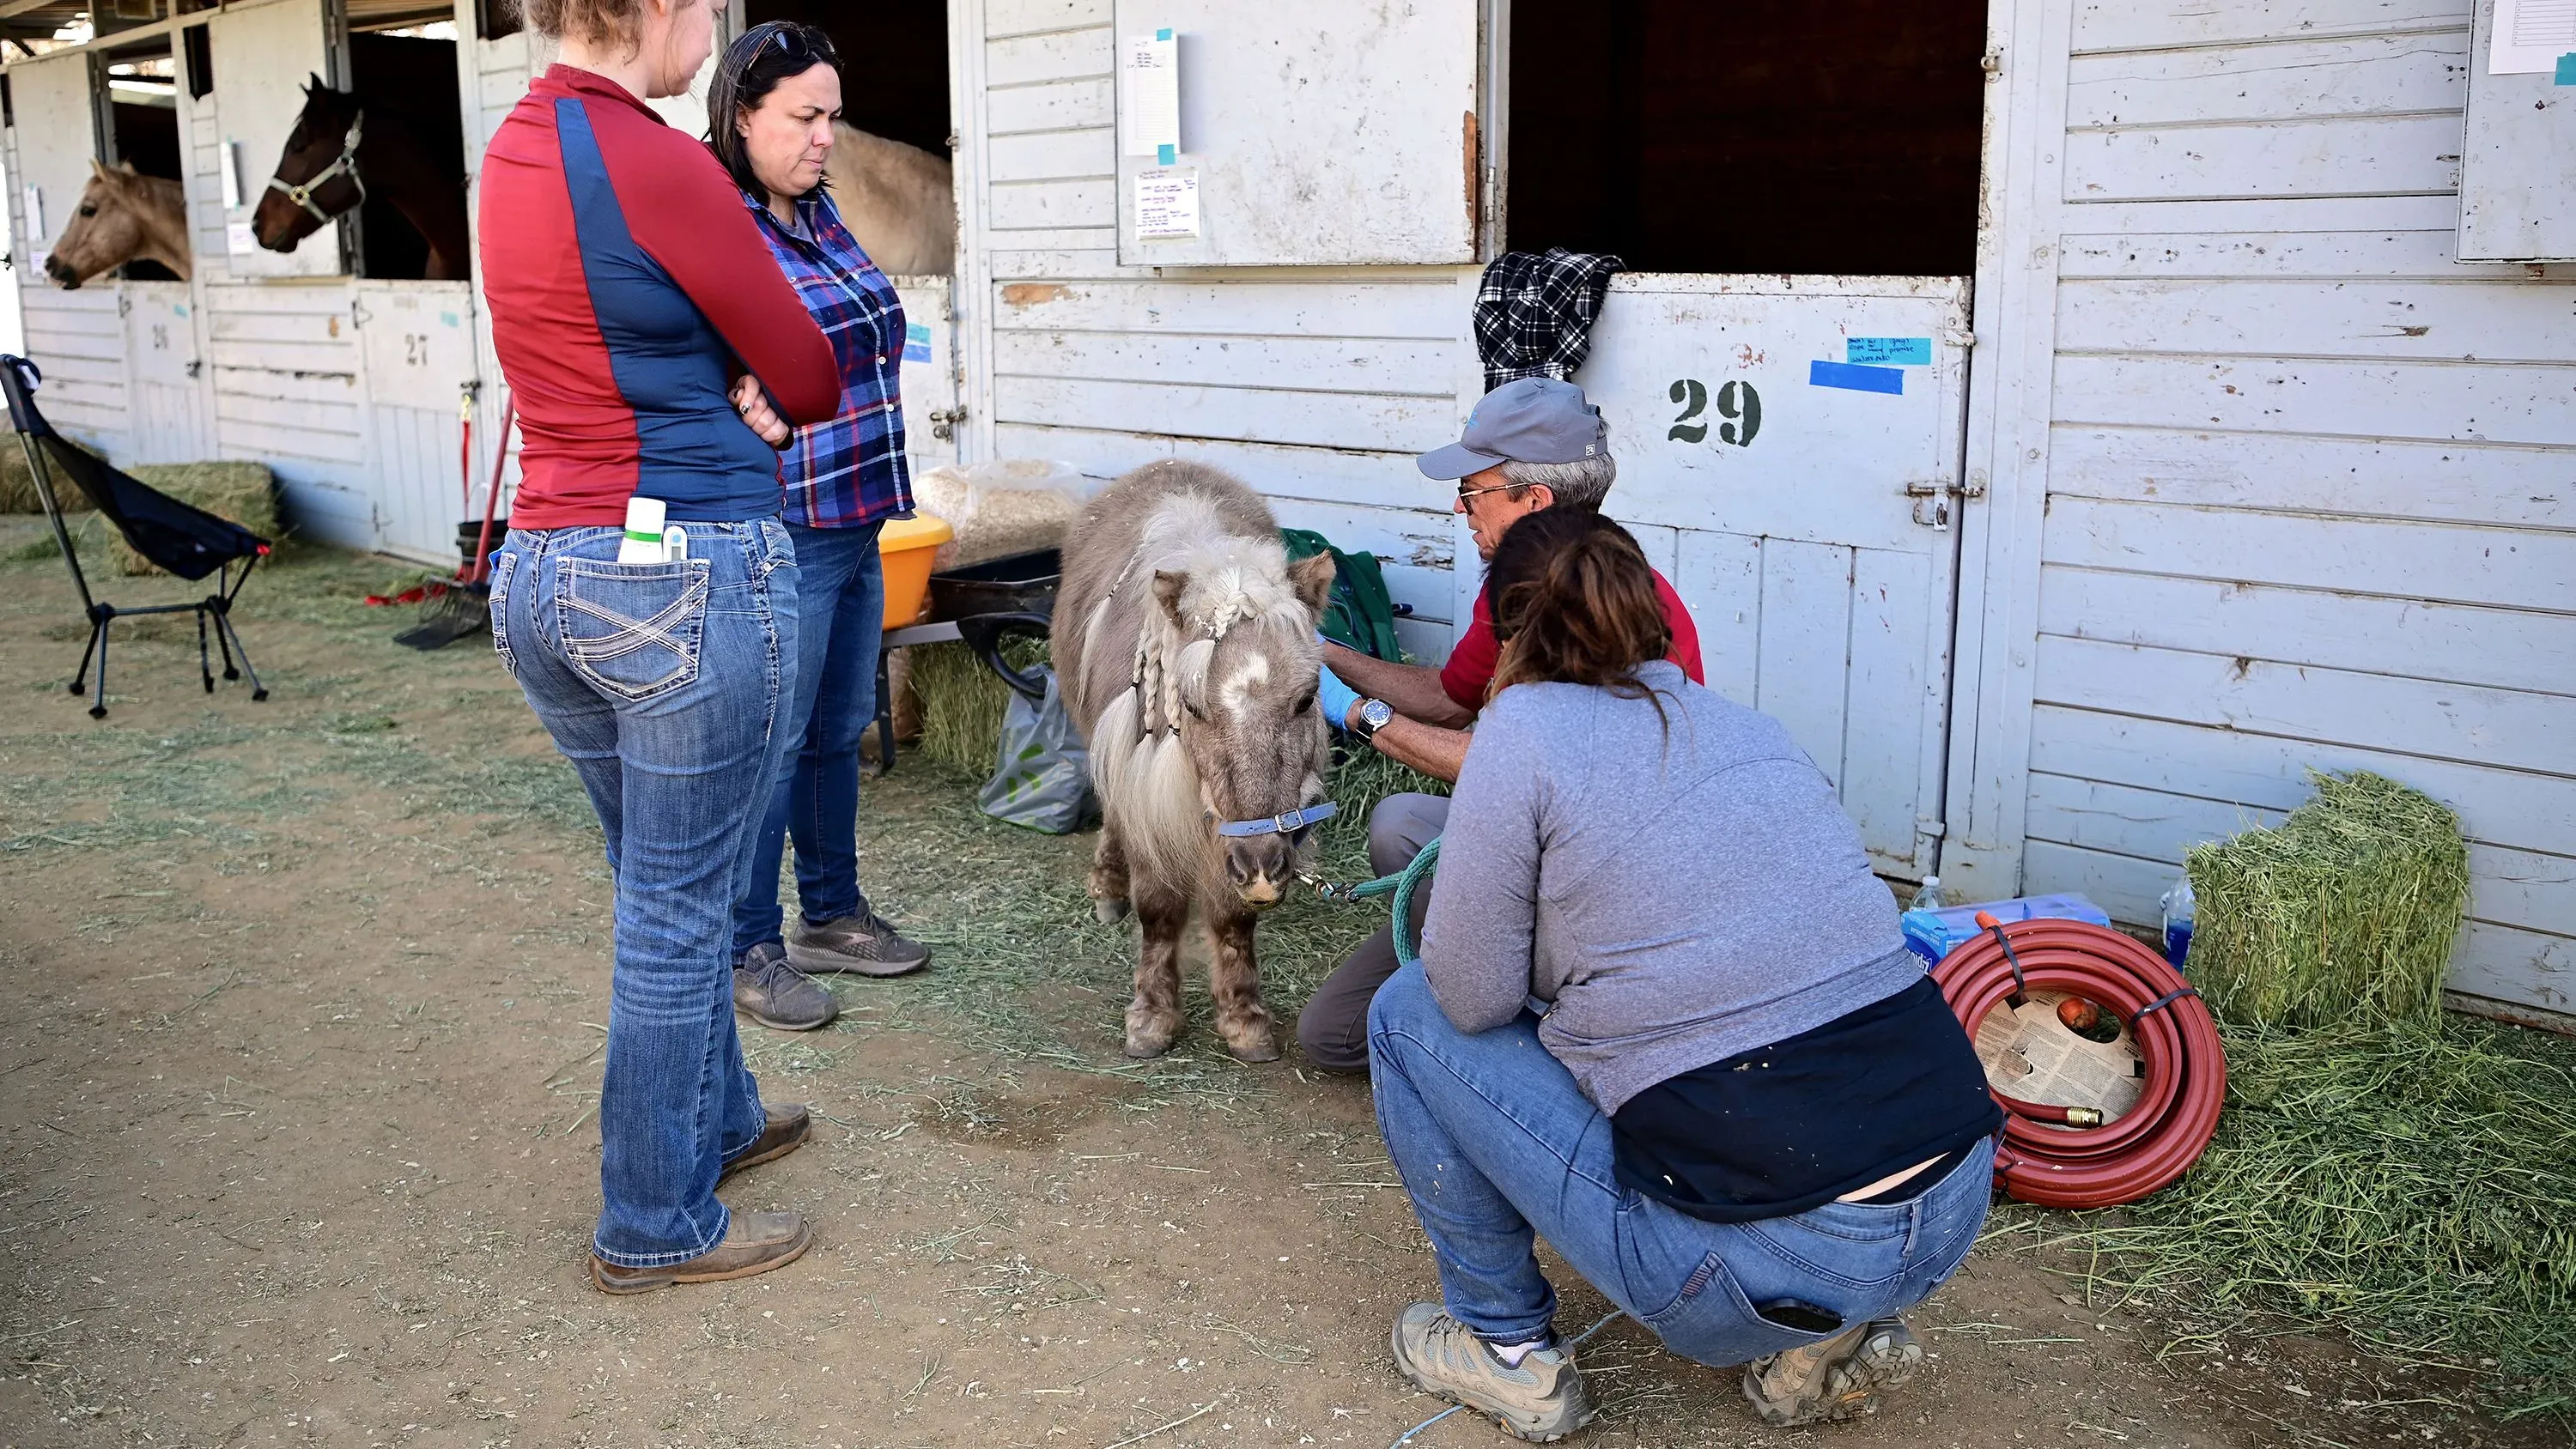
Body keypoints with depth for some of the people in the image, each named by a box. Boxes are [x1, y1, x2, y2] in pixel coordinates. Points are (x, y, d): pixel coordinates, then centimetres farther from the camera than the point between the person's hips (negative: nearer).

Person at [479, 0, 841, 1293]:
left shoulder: (512, 150, 10)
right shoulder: (657, 166, -17)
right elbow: (812, 383, -8)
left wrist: (729, 391, -4)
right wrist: (757, 394, 12)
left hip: (545, 576, 9)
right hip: (687, 575, -9)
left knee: (664, 891, 22)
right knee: (678, 913, 4)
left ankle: (714, 1117, 41)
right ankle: (655, 1226, 18)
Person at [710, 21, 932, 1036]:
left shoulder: (817, 213, 12)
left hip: (857, 527, 9)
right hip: (782, 537, -9)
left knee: (839, 731, 17)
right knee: (770, 744, 1)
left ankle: (830, 914, 32)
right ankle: (749, 951, 15)